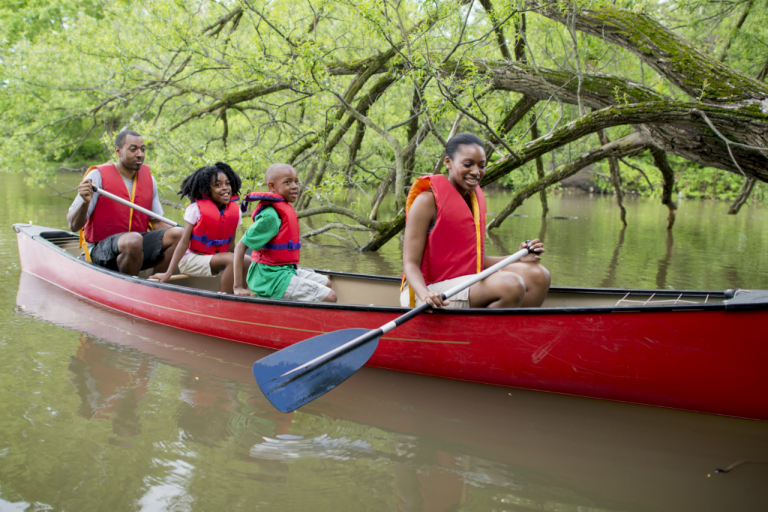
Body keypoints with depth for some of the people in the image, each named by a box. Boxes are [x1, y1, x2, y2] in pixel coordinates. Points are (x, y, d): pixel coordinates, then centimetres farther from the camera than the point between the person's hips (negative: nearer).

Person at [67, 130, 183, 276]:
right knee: (133, 240, -36)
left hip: (139, 247, 6)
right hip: (101, 250, -5)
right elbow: (74, 225, -12)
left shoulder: (148, 178, 8)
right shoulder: (97, 176, -8)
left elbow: (155, 223, 14)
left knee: (178, 234, -16)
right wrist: (85, 202, -32)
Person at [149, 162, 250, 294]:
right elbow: (184, 243, -13)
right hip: (191, 259, -6)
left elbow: (231, 244, 10)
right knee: (231, 260, -28)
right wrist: (168, 273, -18)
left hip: (216, 258, 6)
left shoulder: (235, 210, 3)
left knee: (247, 262, -17)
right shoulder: (196, 208, -11)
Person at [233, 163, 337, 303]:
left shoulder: (286, 209, 8)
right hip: (271, 277, -10)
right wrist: (238, 286, -23)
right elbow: (241, 246, -20)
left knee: (325, 283, 22)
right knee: (329, 298, -10)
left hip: (285, 270, 10)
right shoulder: (270, 215, -20)